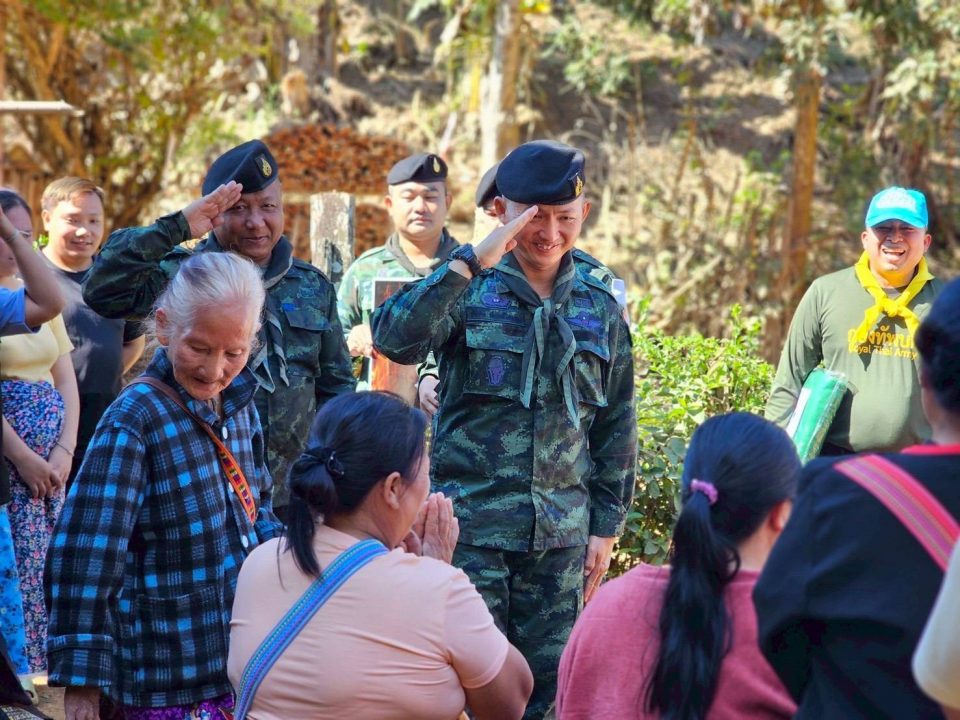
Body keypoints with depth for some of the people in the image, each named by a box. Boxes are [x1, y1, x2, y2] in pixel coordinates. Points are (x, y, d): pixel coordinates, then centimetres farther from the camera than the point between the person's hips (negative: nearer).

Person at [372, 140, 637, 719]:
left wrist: (607, 525, 11)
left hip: (561, 534, 3)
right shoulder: (468, 290, -2)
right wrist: (471, 262, -25)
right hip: (471, 523, -3)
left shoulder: (600, 308, 9)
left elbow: (616, 425, 14)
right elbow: (394, 340, -21)